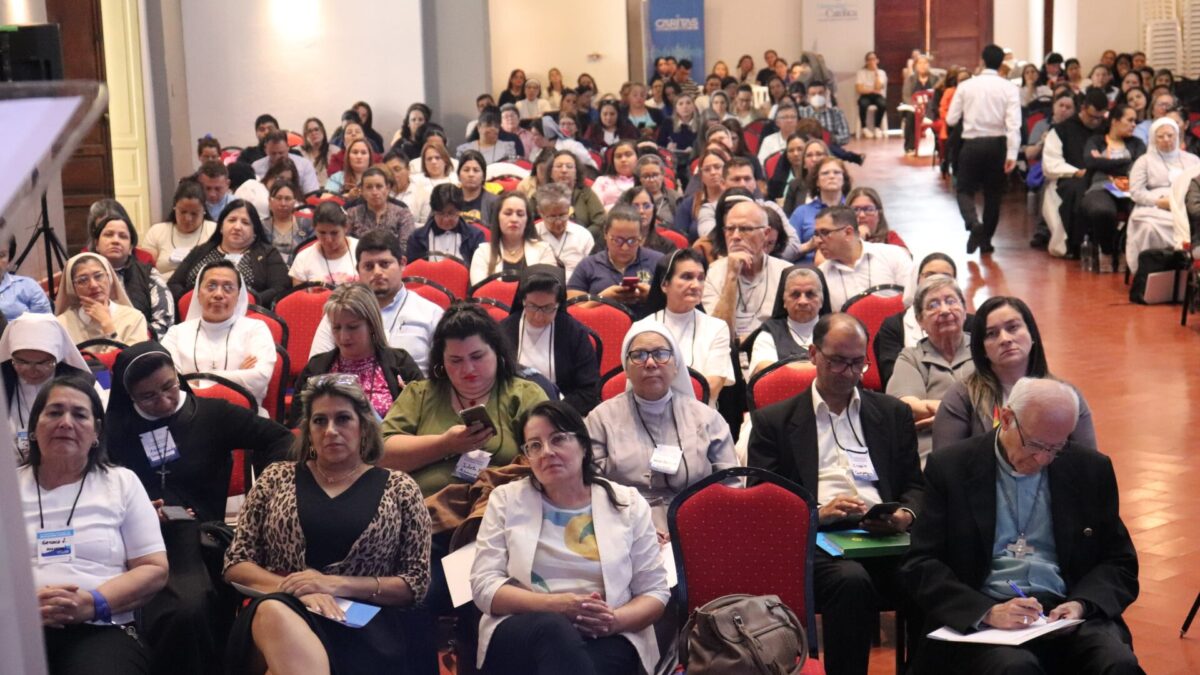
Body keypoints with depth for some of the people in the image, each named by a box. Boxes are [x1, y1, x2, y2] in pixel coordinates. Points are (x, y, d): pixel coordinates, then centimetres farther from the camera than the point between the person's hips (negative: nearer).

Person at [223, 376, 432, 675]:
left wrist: (338, 585, -8)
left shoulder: (399, 488, 12)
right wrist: (298, 589, -10)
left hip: (363, 627, -3)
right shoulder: (276, 478, 16)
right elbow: (235, 564, 11)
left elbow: (417, 583, 8)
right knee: (275, 610, -39)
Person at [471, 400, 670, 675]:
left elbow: (655, 591, 10)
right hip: (520, 633, 1)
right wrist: (554, 604, -14)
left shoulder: (627, 503, 11)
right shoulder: (506, 499, 11)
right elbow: (484, 586, 2)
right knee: (554, 627, -37)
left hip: (605, 639, -1)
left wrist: (615, 620, -13)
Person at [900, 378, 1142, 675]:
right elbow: (920, 565, -2)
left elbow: (1120, 562, 14)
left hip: (1065, 613, 3)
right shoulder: (950, 468, 3)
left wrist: (1081, 604, -8)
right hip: (980, 619, -3)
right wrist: (987, 612, -17)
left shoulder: (1091, 469, 11)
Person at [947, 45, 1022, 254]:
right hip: (997, 144, 1)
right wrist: (1012, 154, -15)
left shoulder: (965, 86, -2)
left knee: (964, 189, 10)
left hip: (972, 143, -1)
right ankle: (986, 240, 18)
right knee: (993, 193, 15)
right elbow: (1013, 123, -13)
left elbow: (951, 119, -1)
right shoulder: (1009, 88, -4)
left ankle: (973, 223, -18)